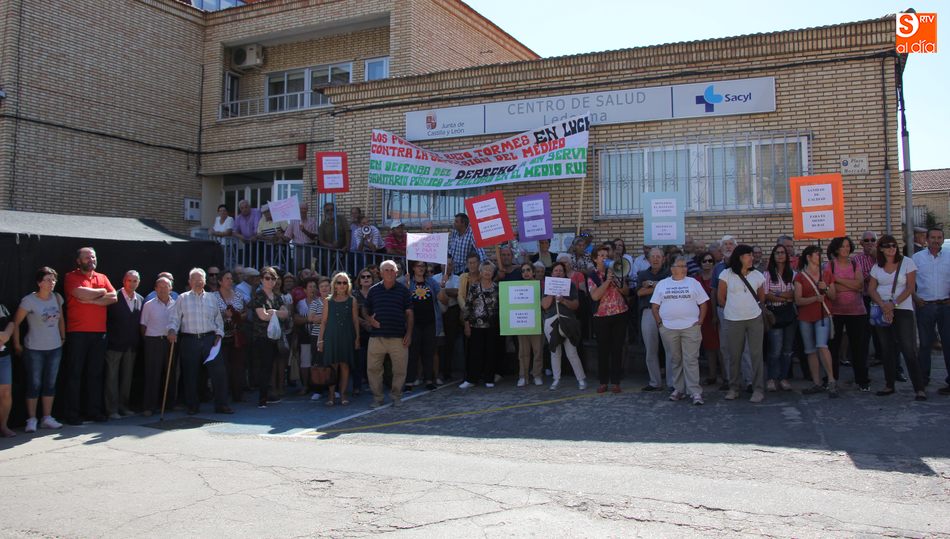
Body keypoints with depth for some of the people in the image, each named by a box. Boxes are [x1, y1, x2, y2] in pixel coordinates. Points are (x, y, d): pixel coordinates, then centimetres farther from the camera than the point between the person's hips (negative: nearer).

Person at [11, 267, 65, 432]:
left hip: (55, 348, 5)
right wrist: (17, 345, -5)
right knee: (34, 385, 1)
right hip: (34, 350, -5)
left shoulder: (57, 298, 3)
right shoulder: (29, 300, -12)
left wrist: (63, 338, 13)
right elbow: (15, 323, -7)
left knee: (50, 384, 9)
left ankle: (47, 418, 17)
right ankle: (31, 420, 9)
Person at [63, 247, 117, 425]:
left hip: (99, 332, 4)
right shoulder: (71, 277, 0)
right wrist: (101, 292, -1)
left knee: (95, 373, 9)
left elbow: (113, 297, 1)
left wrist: (91, 300, -10)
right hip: (77, 333, -4)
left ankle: (94, 410, 16)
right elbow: (82, 294, -17)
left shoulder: (102, 277, 14)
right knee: (75, 373, 1)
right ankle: (72, 413, 6)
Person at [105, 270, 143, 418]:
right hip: (115, 344, -5)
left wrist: (138, 341, 6)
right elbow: (106, 318, -8)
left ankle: (123, 406, 22)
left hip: (131, 345, 5)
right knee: (112, 376, 0)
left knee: (127, 377, 12)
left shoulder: (141, 300, 7)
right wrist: (108, 338, -11)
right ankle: (112, 409, 4)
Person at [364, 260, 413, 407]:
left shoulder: (403, 290, 6)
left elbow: (409, 313, 6)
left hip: (398, 337, -1)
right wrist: (369, 319, -4)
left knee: (400, 369, 2)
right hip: (377, 336, 1)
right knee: (373, 368, 1)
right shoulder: (374, 290, 9)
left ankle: (396, 396, 19)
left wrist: (409, 333, -2)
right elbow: (365, 309, 17)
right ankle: (377, 397, 15)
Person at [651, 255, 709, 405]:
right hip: (668, 329, 1)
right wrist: (659, 323, 0)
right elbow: (654, 306, 9)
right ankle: (678, 389, 17)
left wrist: (700, 321, -1)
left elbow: (703, 303, 7)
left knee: (691, 360, -5)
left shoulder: (693, 283, 8)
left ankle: (695, 392, -5)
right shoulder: (662, 284, 9)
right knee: (675, 360, 7)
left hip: (690, 327, -1)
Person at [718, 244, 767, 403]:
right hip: (733, 320, -1)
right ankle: (734, 388, 18)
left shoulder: (757, 275, 5)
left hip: (754, 318, 1)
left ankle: (758, 389, 7)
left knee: (756, 354, 0)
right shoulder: (726, 274, -3)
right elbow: (721, 297, 4)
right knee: (734, 355, 6)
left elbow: (762, 297, 16)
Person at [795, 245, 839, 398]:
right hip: (805, 318, 1)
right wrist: (815, 298, -21)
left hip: (823, 316, -1)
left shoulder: (827, 274, 9)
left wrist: (826, 288, -11)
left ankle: (832, 380, -14)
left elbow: (833, 296, 9)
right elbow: (798, 300, -6)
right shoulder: (800, 276, 2)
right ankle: (817, 383, 12)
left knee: (822, 346, -19)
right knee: (810, 351, 4)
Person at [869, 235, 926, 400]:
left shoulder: (907, 262, -1)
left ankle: (919, 389, -8)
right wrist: (883, 306, -13)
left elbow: (910, 287, -7)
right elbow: (871, 289, 3)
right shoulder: (877, 267, 10)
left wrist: (893, 303, -16)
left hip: (902, 310, -4)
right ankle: (889, 385, 16)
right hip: (882, 311, 4)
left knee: (909, 350, -10)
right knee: (886, 350, 8)